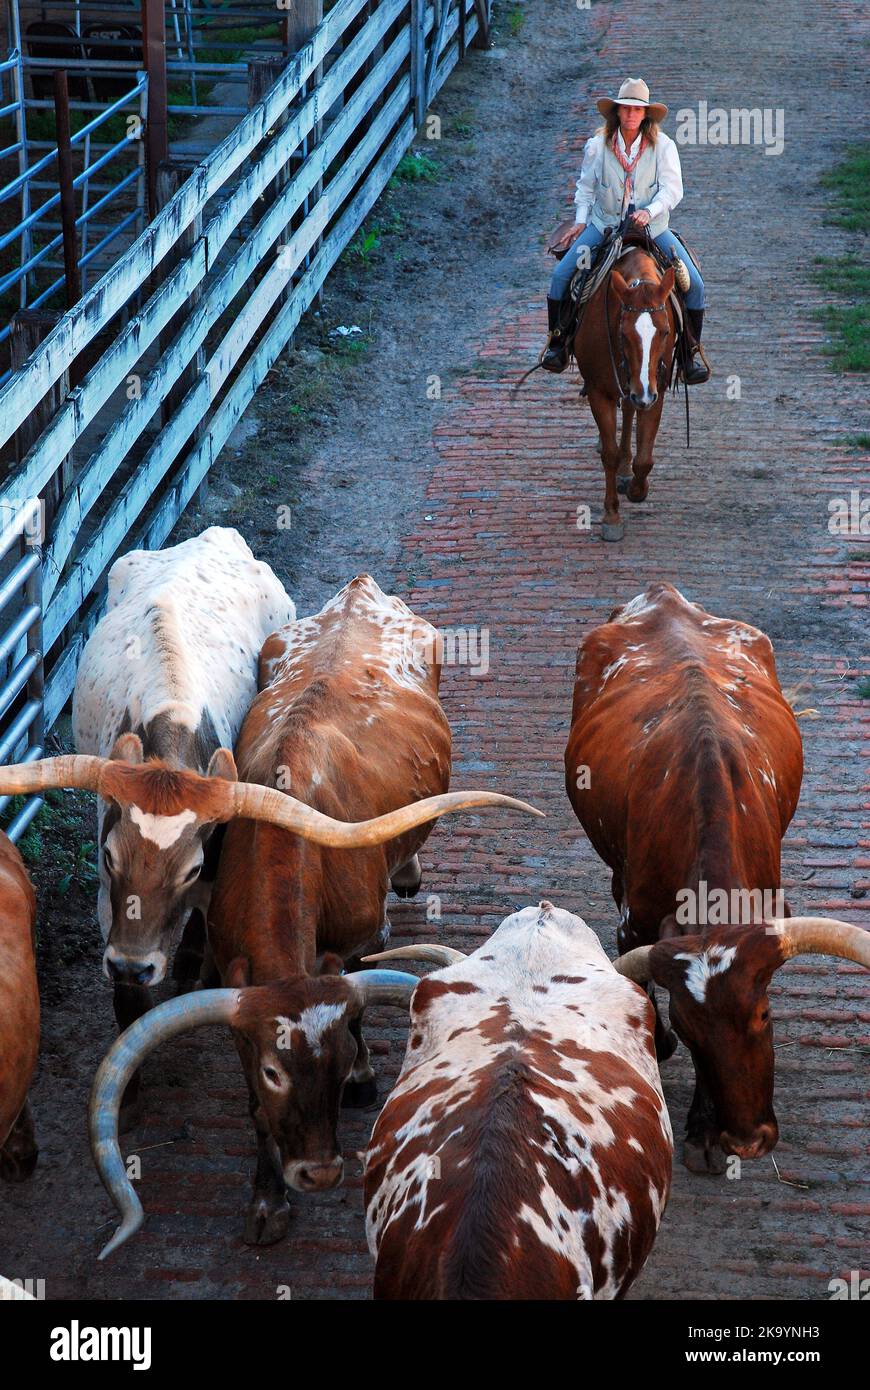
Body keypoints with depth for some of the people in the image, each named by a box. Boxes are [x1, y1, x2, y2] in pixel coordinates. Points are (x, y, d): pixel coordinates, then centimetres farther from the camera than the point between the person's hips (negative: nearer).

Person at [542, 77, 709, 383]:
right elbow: (585, 186, 10)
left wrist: (650, 211, -28)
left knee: (694, 284, -12)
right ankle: (558, 341, 3)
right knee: (561, 276, -15)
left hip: (652, 228, -1)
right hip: (604, 225, 1)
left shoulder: (663, 145, -6)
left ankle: (692, 350, 6)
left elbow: (672, 188, -12)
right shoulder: (597, 145, -2)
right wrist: (581, 220, -2)